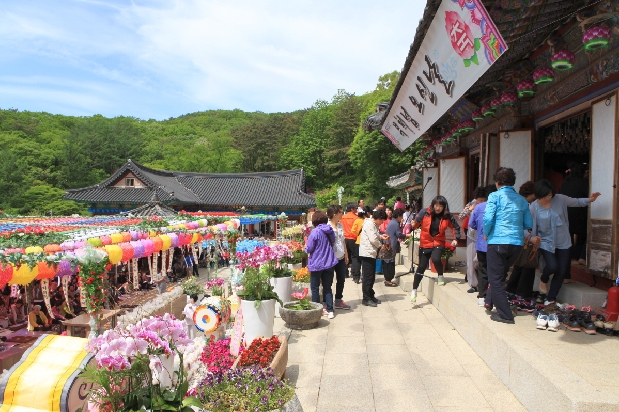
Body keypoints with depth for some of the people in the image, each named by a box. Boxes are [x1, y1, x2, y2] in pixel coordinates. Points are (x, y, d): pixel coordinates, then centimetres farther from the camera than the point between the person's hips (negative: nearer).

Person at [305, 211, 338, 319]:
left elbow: (309, 248, -15)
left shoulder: (315, 232, -18)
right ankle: (330, 310, 12)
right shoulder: (330, 231, -1)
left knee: (315, 288, 11)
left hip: (317, 264, -5)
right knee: (327, 288, 14)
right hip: (329, 263, 5)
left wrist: (306, 249, 6)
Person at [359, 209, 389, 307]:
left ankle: (371, 296, 24)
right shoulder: (369, 224, -16)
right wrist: (380, 245, -4)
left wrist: (381, 236, 3)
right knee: (368, 277, -4)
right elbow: (373, 239, -21)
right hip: (367, 253, -10)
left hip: (371, 253, 10)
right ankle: (366, 299, 3)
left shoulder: (374, 225, 16)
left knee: (372, 277, 15)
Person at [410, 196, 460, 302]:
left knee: (435, 259, -29)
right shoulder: (424, 213, -10)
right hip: (425, 243, 0)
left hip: (438, 243, 0)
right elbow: (415, 223, -7)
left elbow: (456, 227, 6)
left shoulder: (447, 216, -6)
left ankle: (440, 276, 4)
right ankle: (414, 290, 17)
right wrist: (411, 228, -24)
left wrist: (455, 239, -3)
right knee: (421, 267, 2)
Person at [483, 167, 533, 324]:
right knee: (500, 274, 24)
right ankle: (490, 300, 32)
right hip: (517, 243, 5)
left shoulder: (495, 196, -5)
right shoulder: (522, 200, 10)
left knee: (496, 278, 4)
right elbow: (528, 224, 11)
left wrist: (486, 234, 1)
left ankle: (505, 315, 6)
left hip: (497, 242, -5)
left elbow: (488, 218, -16)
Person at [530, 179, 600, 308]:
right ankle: (543, 280, 19)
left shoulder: (560, 199, -8)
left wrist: (589, 200, -9)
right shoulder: (534, 207, -13)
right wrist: (532, 237, -28)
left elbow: (577, 202, 8)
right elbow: (531, 225, -11)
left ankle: (551, 298, 21)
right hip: (546, 243, -3)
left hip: (563, 243, 3)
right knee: (553, 266, -19)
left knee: (562, 271, 5)